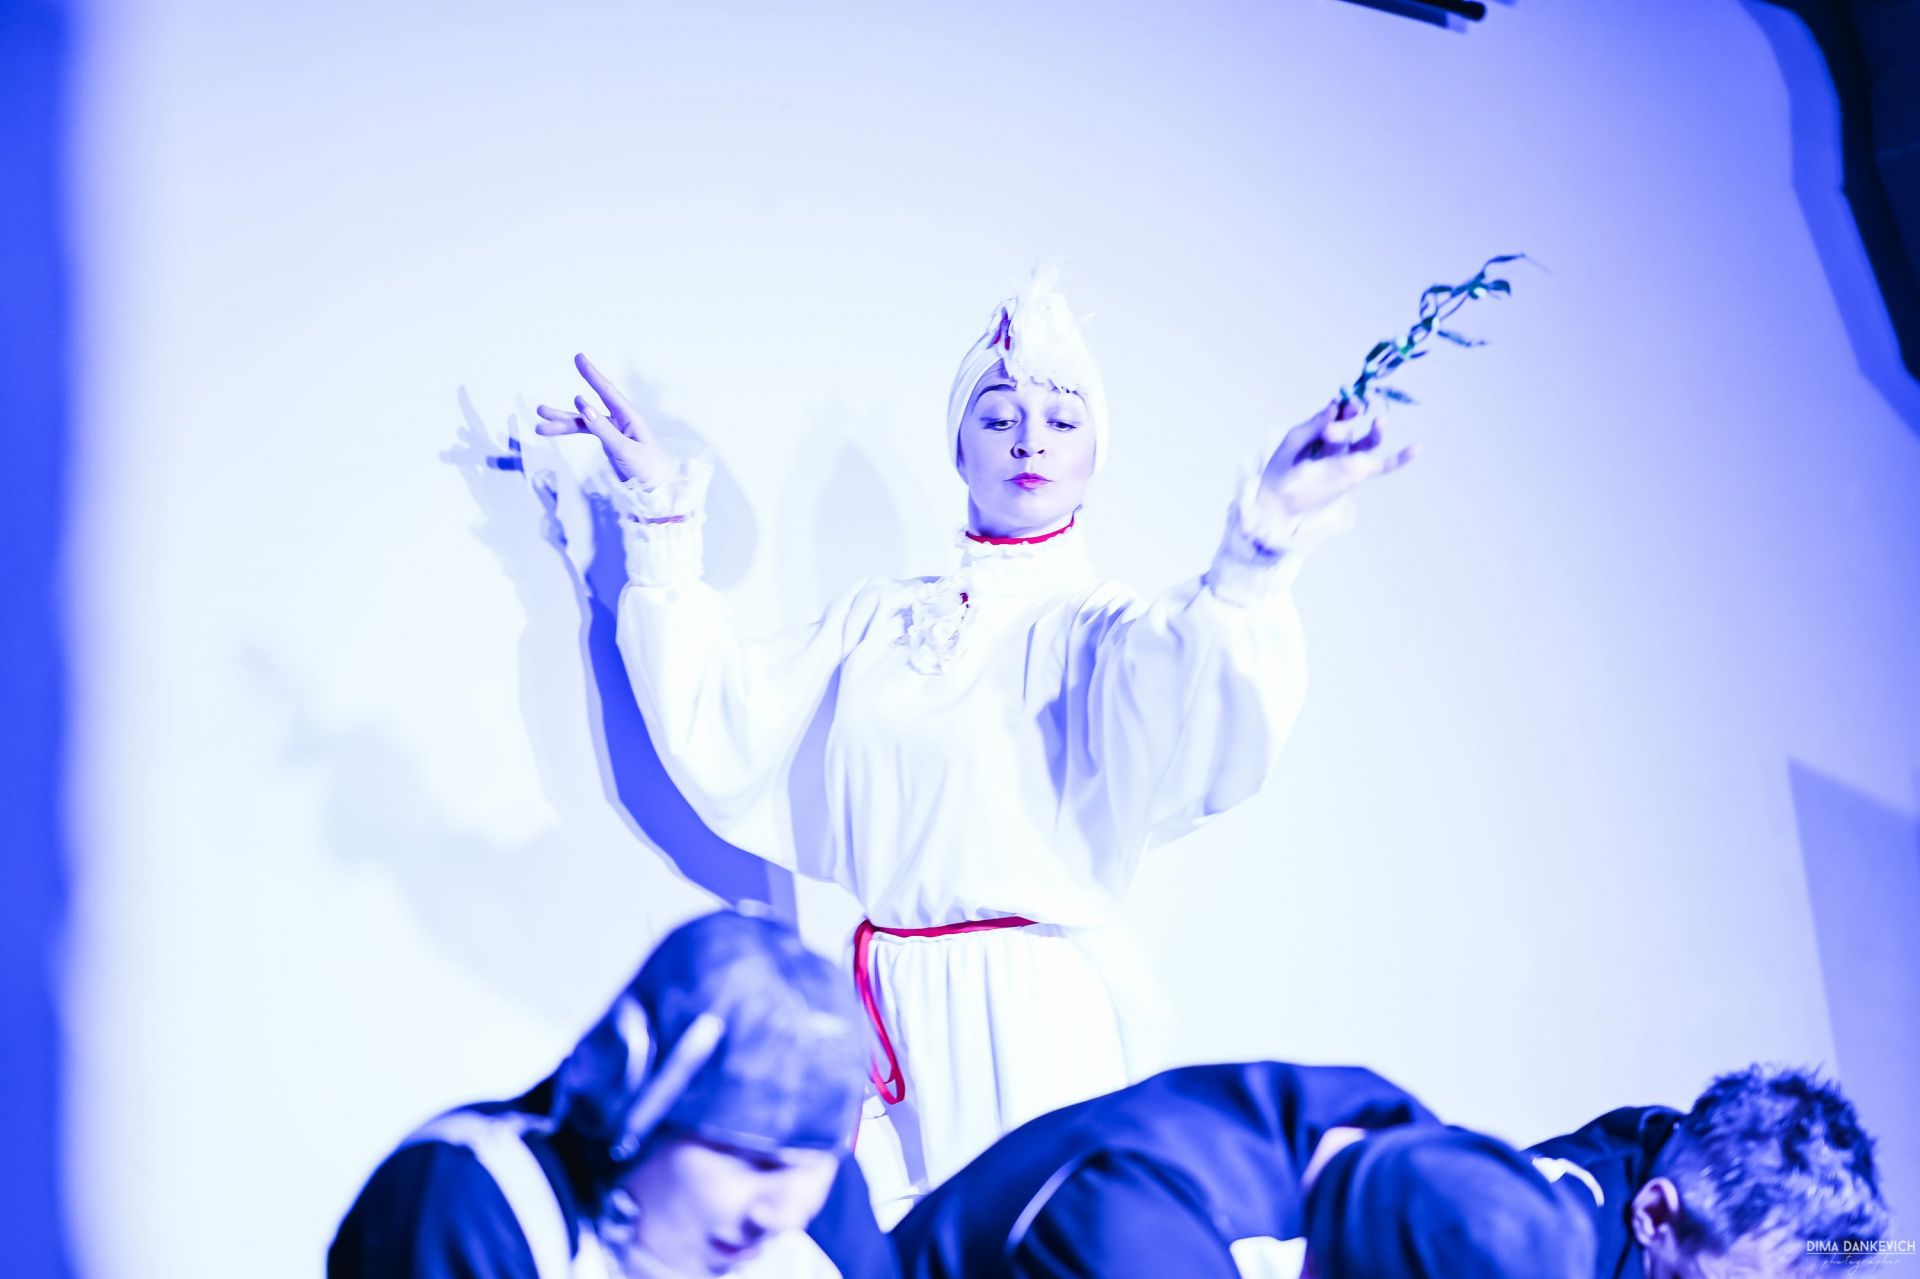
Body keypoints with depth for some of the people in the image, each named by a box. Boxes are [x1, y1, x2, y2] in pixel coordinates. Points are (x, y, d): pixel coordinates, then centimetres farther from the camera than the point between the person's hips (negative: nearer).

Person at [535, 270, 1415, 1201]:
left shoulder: (1099, 625, -2)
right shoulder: (878, 619, 12)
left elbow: (1195, 707, -24)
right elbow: (717, 729, 5)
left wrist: (1254, 557, -44)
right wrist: (662, 527, 4)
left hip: (1045, 1012, -4)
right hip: (889, 1011, 4)